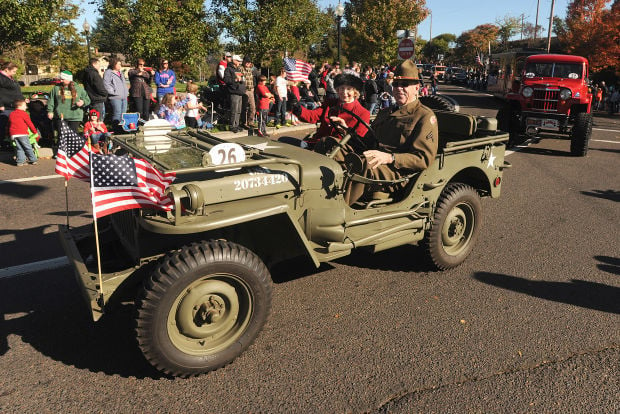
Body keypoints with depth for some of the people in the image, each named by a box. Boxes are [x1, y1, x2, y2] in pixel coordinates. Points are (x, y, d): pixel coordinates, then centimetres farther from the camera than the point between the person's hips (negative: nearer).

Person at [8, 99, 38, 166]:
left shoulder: (11, 114, 19)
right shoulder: (24, 114, -1)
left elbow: (9, 125, 23)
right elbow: (29, 123, -1)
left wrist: (9, 134, 30)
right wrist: (35, 131, 11)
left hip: (13, 134, 6)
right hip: (22, 133, -6)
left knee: (19, 148, 9)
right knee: (28, 147, 1)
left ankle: (20, 161, 4)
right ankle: (33, 160, 4)